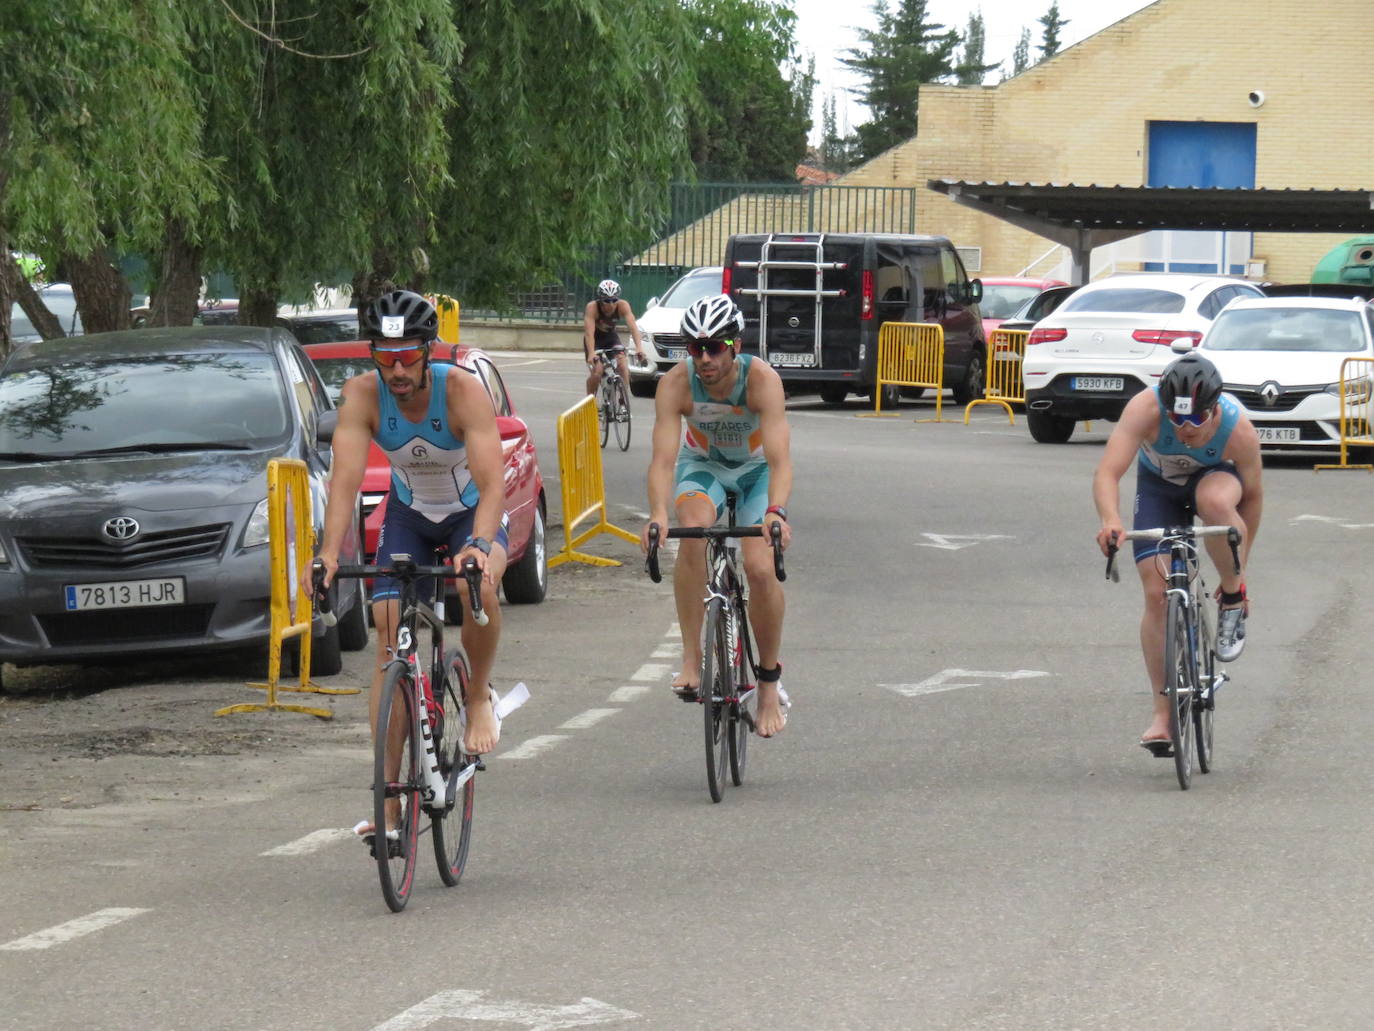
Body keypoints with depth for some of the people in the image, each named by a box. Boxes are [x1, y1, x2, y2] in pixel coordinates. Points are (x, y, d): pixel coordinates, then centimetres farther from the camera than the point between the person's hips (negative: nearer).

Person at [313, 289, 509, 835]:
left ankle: (479, 697, -7)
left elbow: (492, 482, -38)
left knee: (478, 587, -36)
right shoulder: (363, 395, -24)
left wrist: (480, 545, -56)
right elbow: (346, 477, -32)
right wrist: (330, 551, -48)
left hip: (472, 511, -2)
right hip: (408, 515, 3)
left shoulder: (463, 390, -30)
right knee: (387, 639, -12)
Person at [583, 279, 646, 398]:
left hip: (611, 336, 2)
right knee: (596, 371, -18)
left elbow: (633, 326, -35)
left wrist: (639, 348, -51)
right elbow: (589, 332, -40)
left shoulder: (623, 306, -26)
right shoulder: (592, 307, -32)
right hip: (595, 339, -2)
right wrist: (591, 354, -55)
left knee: (623, 368, -17)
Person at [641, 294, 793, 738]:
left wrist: (776, 512, -58)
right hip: (702, 464, 1)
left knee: (761, 568, -18)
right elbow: (663, 457, -35)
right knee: (694, 529, -32)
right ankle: (691, 659, -28)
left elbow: (779, 458, -40)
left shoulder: (761, 379, -32)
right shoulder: (676, 384, -28)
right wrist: (658, 513, -54)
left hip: (756, 468, -1)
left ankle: (770, 683, 3)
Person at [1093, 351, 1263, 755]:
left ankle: (1233, 601, -14)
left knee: (1214, 500, -40)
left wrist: (1239, 567, -10)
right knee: (1157, 594, -11)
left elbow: (1252, 496, -15)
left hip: (1215, 477, -1)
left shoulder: (1239, 431, -32)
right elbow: (1107, 472, -45)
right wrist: (1110, 520, -64)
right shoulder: (1145, 409, -37)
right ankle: (1162, 714, -1)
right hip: (1158, 484, 1)